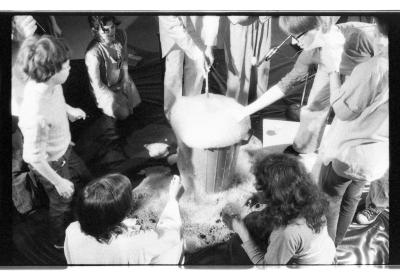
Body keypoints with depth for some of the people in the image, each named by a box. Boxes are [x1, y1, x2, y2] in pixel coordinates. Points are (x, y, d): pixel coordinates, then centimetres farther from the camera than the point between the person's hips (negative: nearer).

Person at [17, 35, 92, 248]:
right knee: (62, 202, 20)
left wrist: (69, 110, 17)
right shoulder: (36, 115, -44)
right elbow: (35, 158, -30)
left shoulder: (49, 83, -21)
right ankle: (60, 241, 51)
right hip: (50, 163, -7)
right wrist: (58, 182, -19)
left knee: (85, 177, 30)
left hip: (63, 148, 7)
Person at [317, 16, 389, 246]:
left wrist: (333, 71, -15)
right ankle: (335, 243, 44)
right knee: (351, 200, 26)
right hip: (378, 159, 6)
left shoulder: (374, 68, -28)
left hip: (347, 152, -6)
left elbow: (343, 111, -21)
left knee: (329, 201, 15)